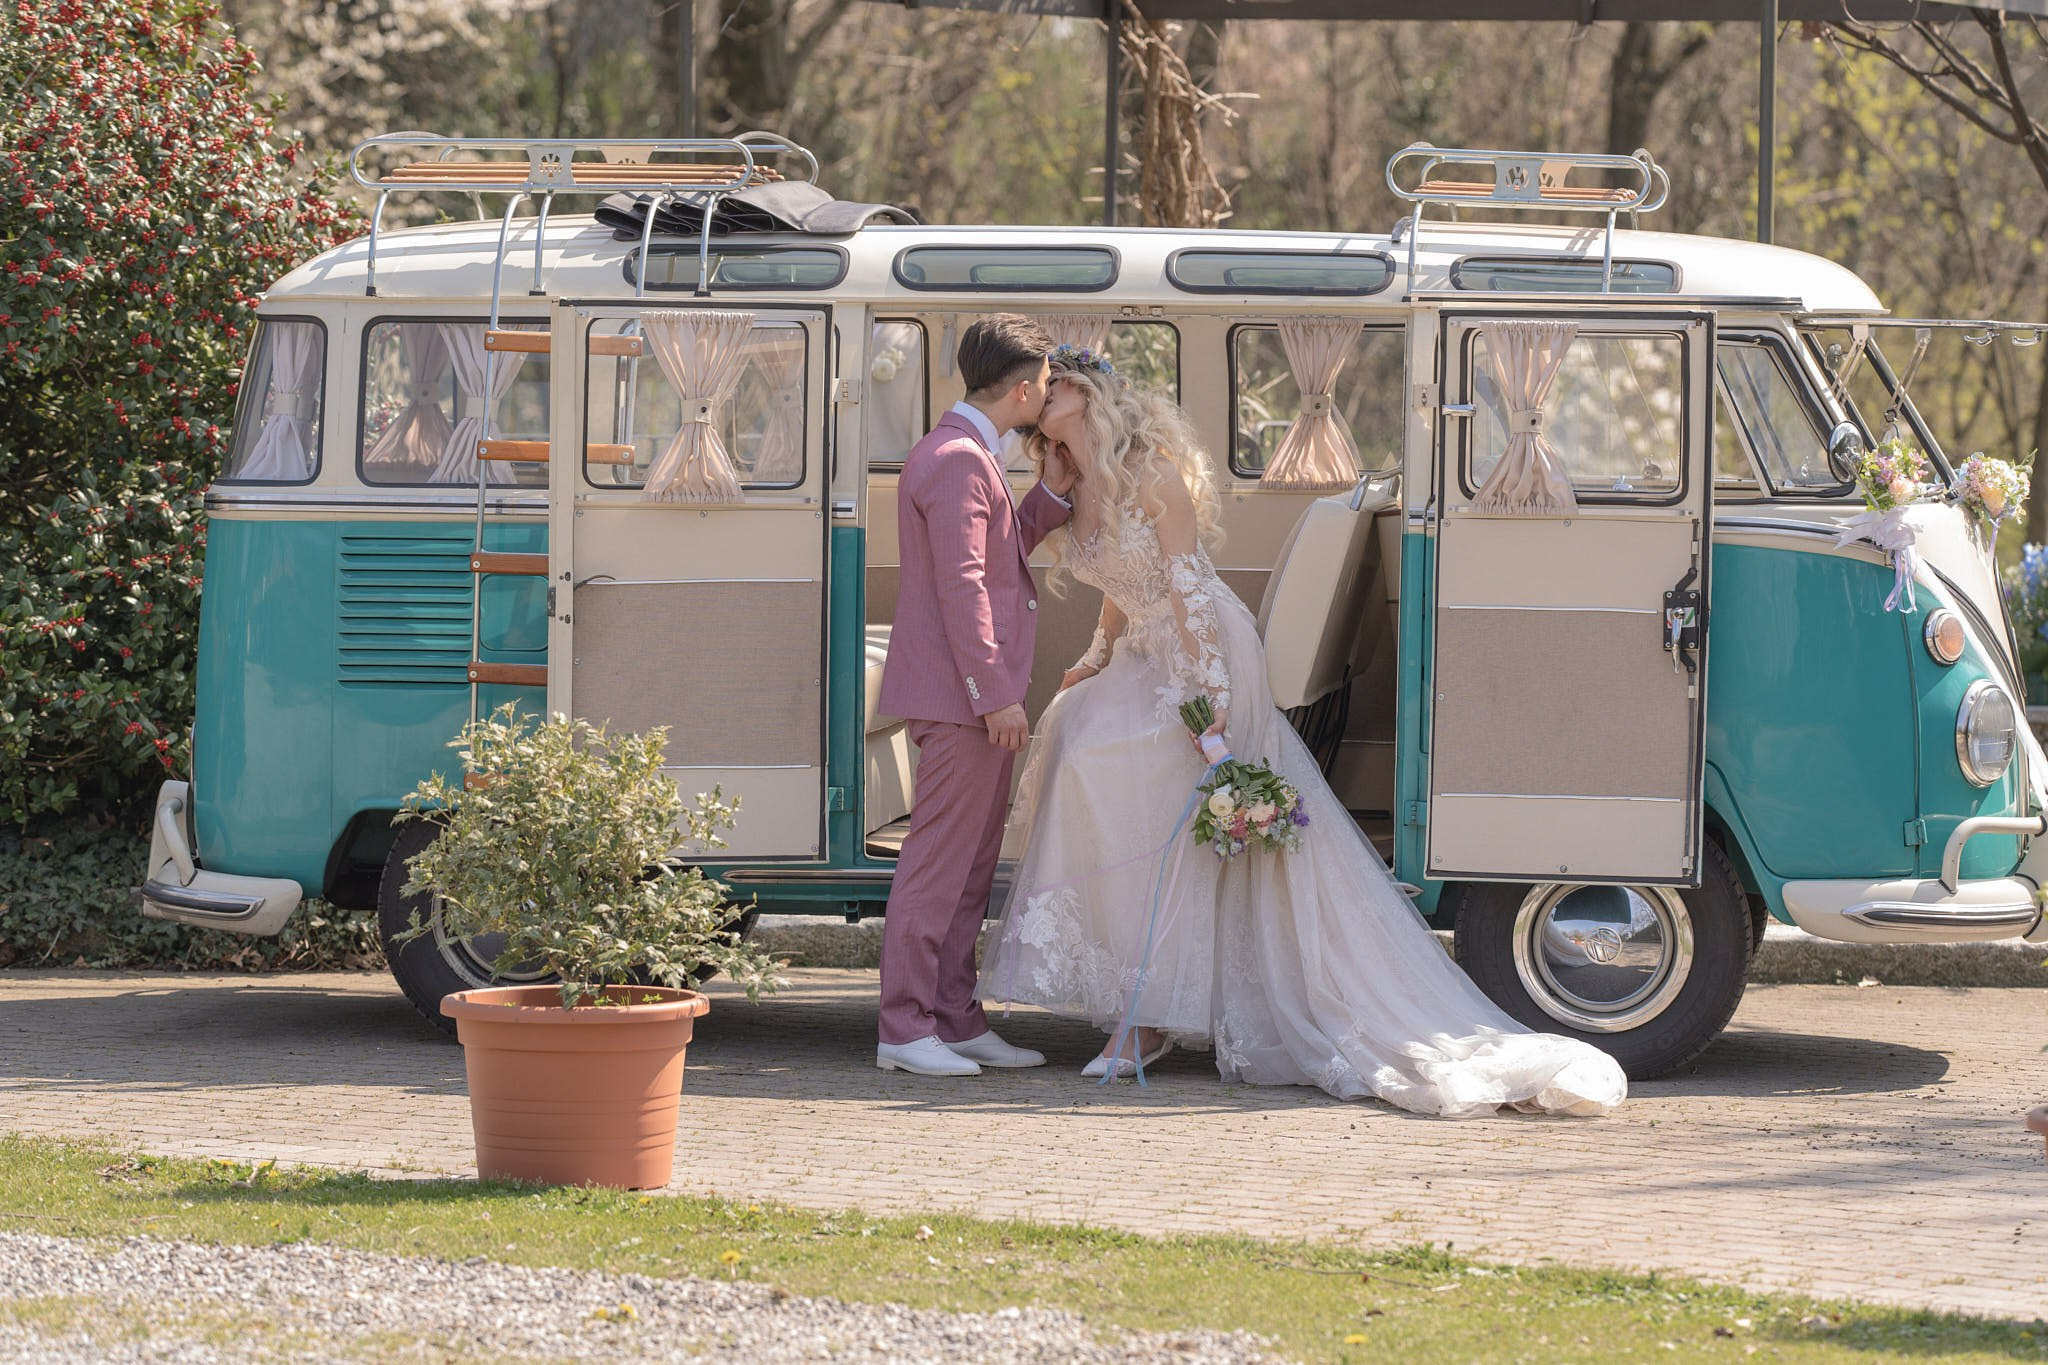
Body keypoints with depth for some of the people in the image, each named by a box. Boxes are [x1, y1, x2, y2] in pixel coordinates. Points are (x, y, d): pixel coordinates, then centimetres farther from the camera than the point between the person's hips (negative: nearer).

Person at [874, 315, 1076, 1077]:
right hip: (960, 698, -11)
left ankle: (956, 1020, 18)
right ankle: (904, 1030, -6)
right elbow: (961, 583, -22)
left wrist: (1053, 492, 15)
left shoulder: (969, 456, 17)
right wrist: (996, 694, -23)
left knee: (970, 868, 13)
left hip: (975, 699, 11)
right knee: (937, 863, -8)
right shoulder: (958, 460, -16)